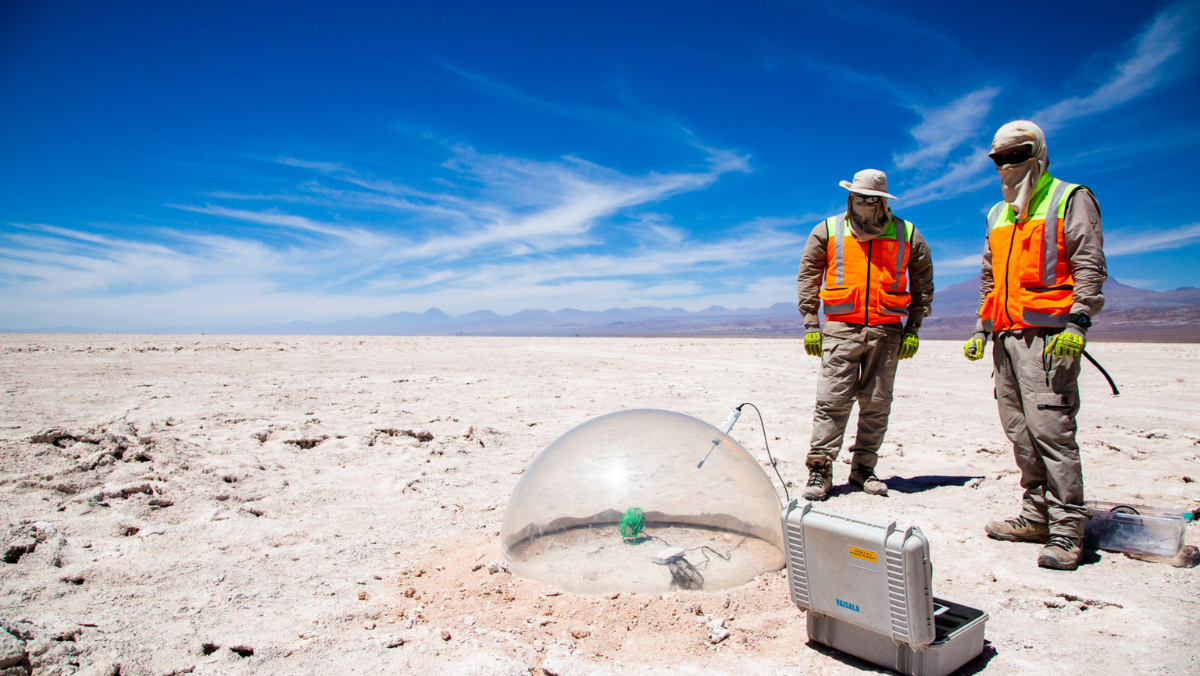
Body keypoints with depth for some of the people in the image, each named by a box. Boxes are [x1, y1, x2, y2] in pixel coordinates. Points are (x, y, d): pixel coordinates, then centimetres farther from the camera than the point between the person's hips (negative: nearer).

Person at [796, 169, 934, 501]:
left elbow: (923, 284, 15)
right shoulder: (827, 231, 6)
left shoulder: (907, 235, 9)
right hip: (841, 329, -1)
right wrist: (811, 325, 1)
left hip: (886, 331, 2)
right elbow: (807, 278, 8)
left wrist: (913, 329, 7)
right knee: (832, 401, -7)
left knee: (877, 405, 5)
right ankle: (820, 470, -1)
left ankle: (863, 468, 16)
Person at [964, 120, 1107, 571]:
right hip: (1005, 335, 7)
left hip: (1047, 334, -7)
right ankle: (1036, 517, 16)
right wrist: (981, 329, 18)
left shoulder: (1069, 199, 4)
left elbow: (1090, 265, -6)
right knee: (1019, 431, 7)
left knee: (1050, 428, -11)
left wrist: (1077, 321, -17)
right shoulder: (998, 215, 23)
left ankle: (1067, 530, -4)